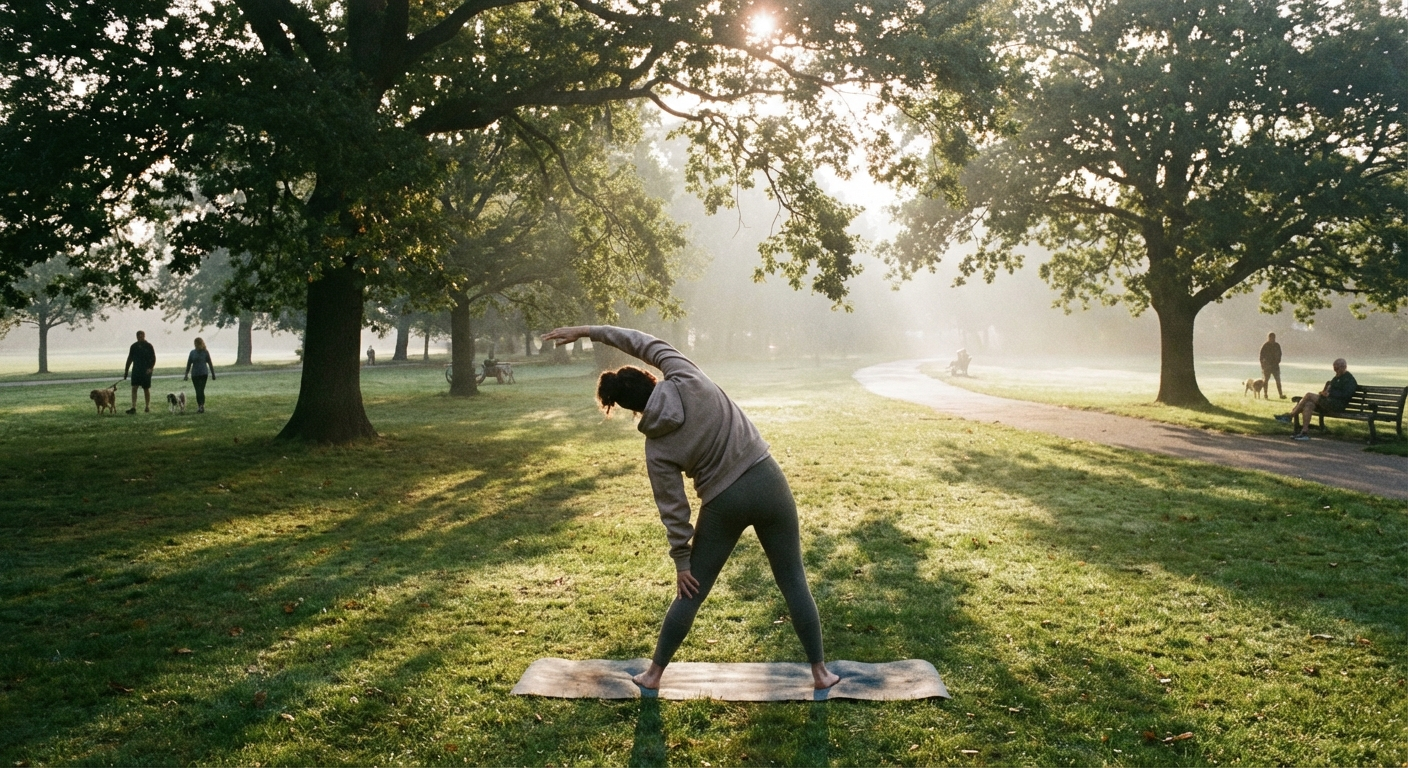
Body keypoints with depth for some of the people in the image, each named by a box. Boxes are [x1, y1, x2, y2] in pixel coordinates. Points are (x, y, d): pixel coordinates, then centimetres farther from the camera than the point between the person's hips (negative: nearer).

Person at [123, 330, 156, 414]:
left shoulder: (148, 346, -4)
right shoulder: (134, 346, 6)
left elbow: (153, 358, -4)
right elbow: (129, 359, 13)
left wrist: (151, 368, -19)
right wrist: (126, 371, 12)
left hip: (146, 371, -3)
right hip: (136, 370, 3)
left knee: (146, 389, 4)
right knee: (134, 388, -7)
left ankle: (148, 407, 16)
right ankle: (133, 408, -11)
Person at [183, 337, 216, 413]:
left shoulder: (205, 352, -2)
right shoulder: (192, 352, 5)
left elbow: (210, 363, 2)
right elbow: (189, 364, 10)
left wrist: (213, 374, 4)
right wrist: (186, 375, 8)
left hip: (203, 373, -3)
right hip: (194, 374, 3)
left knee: (201, 390, -15)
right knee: (197, 391, 7)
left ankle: (202, 406, -19)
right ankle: (199, 406, 16)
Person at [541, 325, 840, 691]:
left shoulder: (657, 448, -8)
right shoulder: (688, 379, -11)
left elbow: (673, 509, -5)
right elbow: (646, 343, 0)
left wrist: (681, 561, 6)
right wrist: (589, 331, 5)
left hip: (724, 503, -2)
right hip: (768, 482, 2)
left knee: (691, 592, 14)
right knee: (792, 580, 13)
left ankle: (654, 673, 25)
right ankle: (820, 671, 21)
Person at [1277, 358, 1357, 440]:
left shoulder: (1349, 378, 0)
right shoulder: (1337, 377, 29)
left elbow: (1346, 394, -15)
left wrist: (1329, 394, -18)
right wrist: (1324, 392, 9)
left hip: (1338, 405, -9)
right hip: (1328, 403, 9)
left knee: (1309, 395, -22)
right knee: (1308, 404, -20)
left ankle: (1290, 416, -17)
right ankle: (1305, 432, -29)